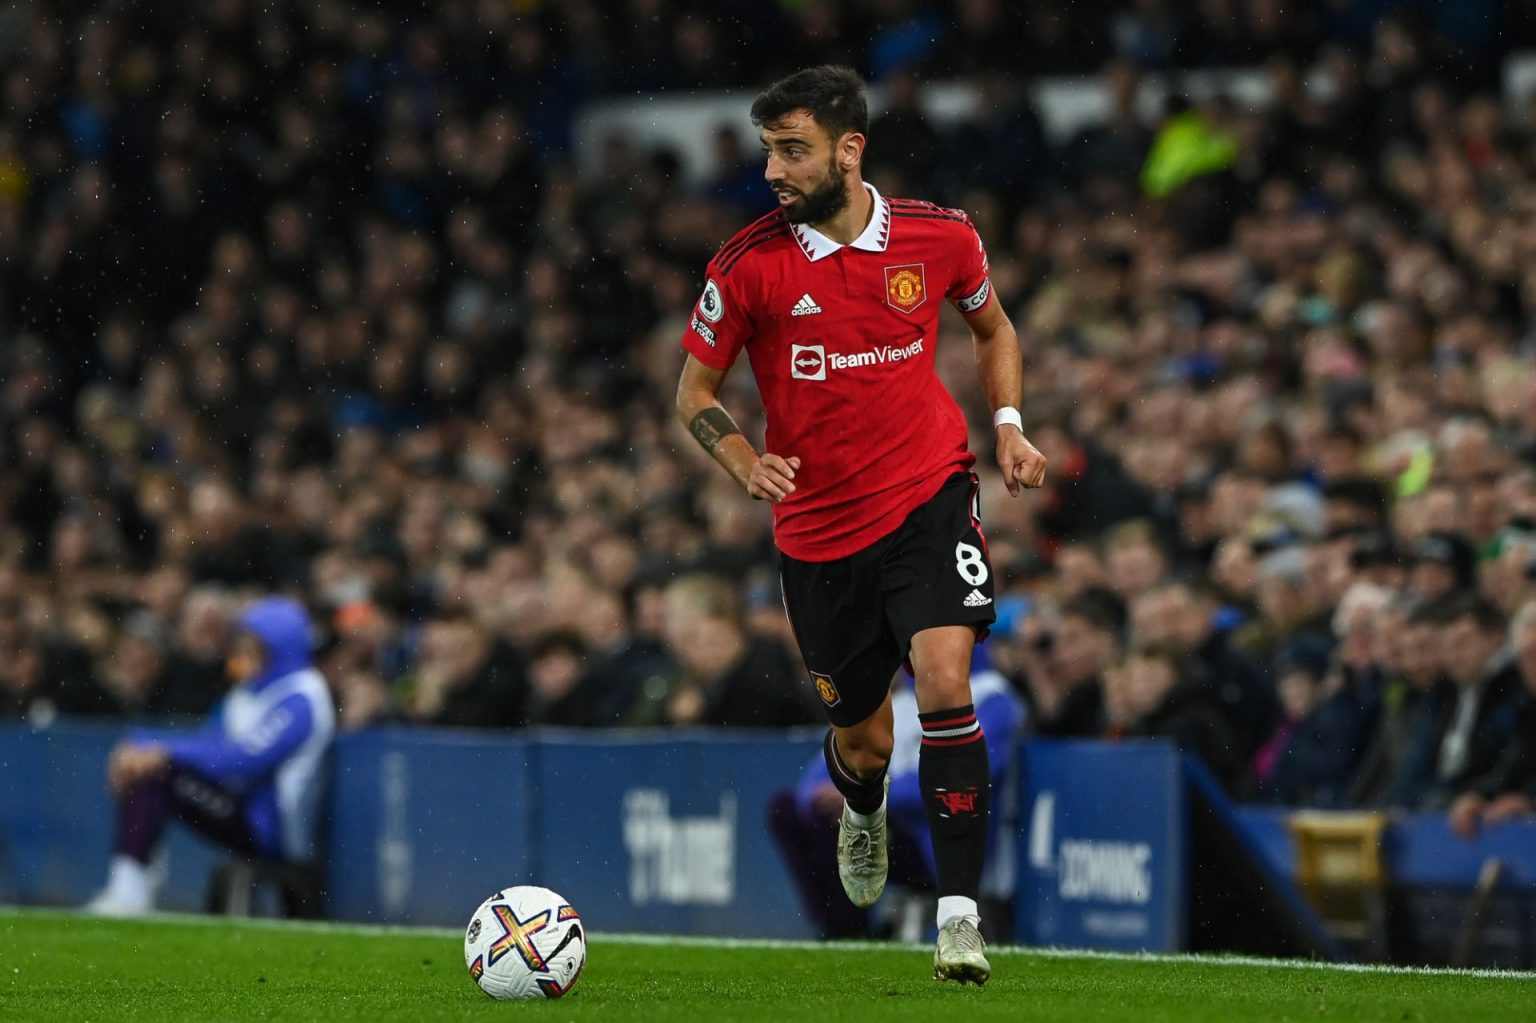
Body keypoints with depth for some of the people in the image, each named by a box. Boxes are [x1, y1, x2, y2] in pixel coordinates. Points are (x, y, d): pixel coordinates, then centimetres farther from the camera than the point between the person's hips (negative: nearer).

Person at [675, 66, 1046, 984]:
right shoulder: (750, 265, -9)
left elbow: (993, 328, 17)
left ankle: (961, 913, -19)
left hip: (929, 494, -1)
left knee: (944, 676, -23)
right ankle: (863, 808, 49)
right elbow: (694, 392, 2)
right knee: (864, 739, 9)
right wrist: (746, 462, -17)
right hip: (819, 523, 1)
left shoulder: (941, 238, -4)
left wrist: (1009, 425, 1)